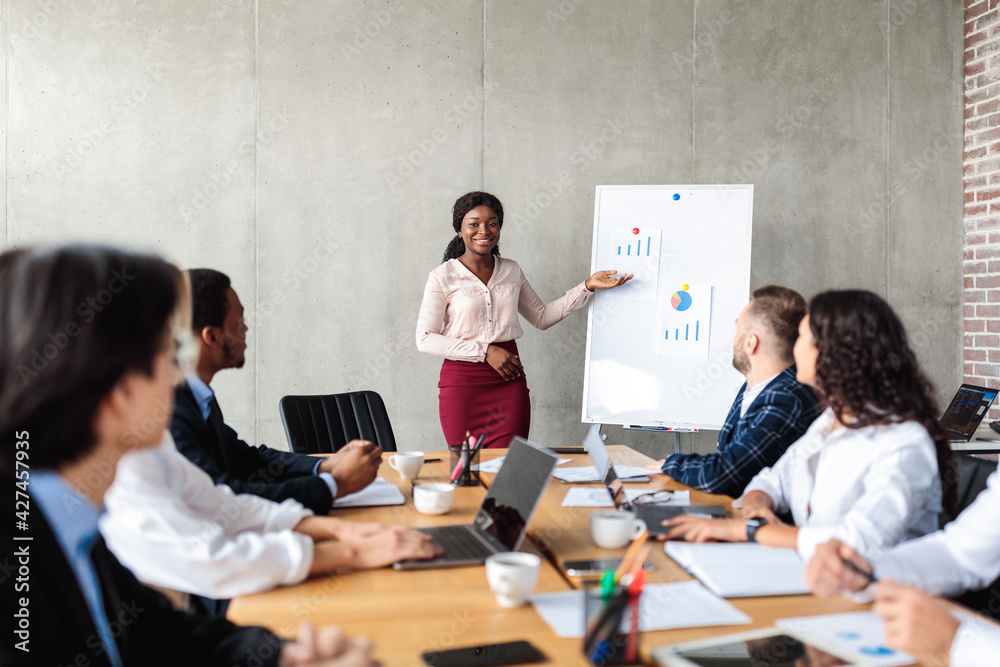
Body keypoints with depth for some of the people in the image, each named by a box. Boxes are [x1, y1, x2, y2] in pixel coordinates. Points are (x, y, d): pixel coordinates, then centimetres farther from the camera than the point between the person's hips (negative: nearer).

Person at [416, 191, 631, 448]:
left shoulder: (511, 271, 11)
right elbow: (425, 339, -7)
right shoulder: (443, 277, -2)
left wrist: (587, 286, 11)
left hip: (509, 382, 3)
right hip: (462, 383, -3)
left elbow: (542, 317, 20)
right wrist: (485, 351, -13)